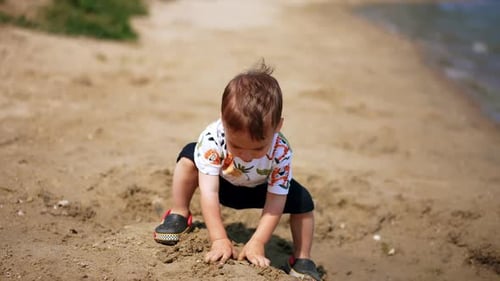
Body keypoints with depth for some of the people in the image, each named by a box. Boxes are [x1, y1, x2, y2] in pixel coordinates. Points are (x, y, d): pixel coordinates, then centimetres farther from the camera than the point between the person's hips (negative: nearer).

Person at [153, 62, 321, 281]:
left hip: (260, 190, 1)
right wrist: (219, 239, -44)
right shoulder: (212, 139, -41)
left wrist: (257, 243, -42)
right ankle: (179, 215, -9)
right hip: (222, 184, -1)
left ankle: (301, 260, -2)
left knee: (302, 201, -19)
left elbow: (275, 202, -33)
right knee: (189, 157, -26)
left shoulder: (281, 152, -38)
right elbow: (209, 192, -40)